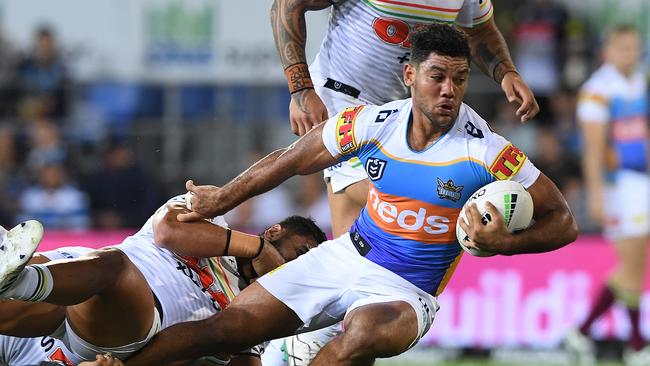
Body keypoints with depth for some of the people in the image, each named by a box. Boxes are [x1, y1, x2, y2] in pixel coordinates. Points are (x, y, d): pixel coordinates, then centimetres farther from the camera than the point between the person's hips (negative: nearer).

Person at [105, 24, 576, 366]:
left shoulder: (486, 152, -18)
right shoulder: (374, 123, -8)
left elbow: (563, 222, -11)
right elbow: (292, 159, 9)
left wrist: (505, 243, -29)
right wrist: (223, 198, 17)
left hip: (406, 293, -4)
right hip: (345, 258, 4)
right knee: (226, 328, -8)